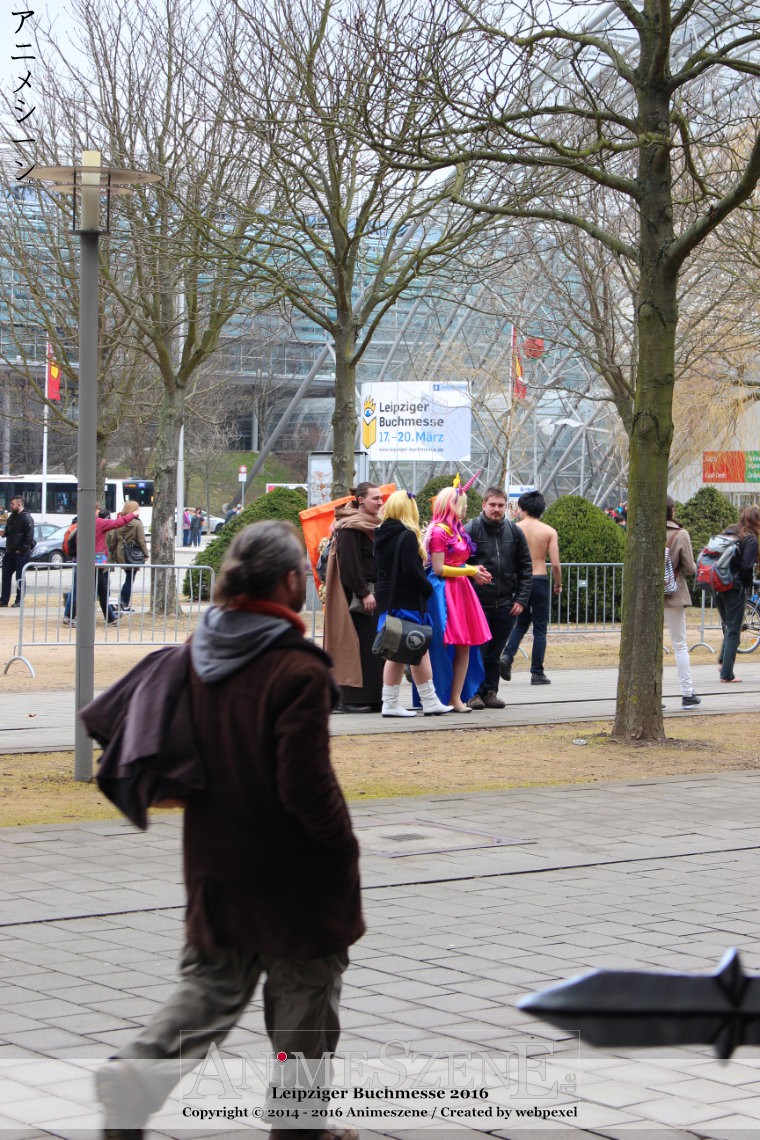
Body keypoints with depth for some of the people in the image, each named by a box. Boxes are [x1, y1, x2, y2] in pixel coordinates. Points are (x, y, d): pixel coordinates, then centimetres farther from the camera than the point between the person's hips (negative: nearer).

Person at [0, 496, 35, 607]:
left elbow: (29, 536, -17)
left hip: (21, 553, -8)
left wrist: (21, 549, -18)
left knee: (20, 577, -2)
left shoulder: (26, 518, -12)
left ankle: (19, 600, 5)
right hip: (10, 552, 8)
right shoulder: (12, 517, 15)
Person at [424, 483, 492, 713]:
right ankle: (441, 700, 0)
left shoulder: (457, 530, 18)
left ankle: (456, 698, 6)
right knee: (444, 647, -5)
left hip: (461, 590, 9)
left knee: (464, 646, 4)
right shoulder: (439, 531, -10)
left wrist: (473, 571, 6)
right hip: (444, 592, -9)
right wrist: (470, 571, -9)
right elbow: (439, 569, -14)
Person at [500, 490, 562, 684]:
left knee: (521, 623, 20)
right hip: (540, 580, -2)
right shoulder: (549, 531, -3)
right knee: (540, 628, 7)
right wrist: (558, 584, 8)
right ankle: (537, 673, 7)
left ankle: (507, 655, -2)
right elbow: (555, 563, -8)